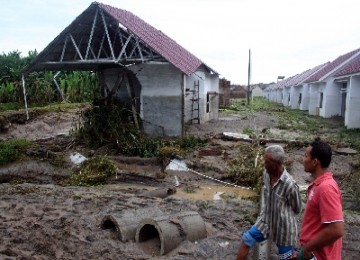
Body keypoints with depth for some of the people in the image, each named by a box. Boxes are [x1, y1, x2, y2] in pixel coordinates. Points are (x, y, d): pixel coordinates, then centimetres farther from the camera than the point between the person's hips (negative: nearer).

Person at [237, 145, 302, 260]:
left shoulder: (289, 184, -30)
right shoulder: (266, 174, -10)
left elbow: (296, 209, -12)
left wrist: (282, 214, 3)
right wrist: (264, 211, 12)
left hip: (283, 227, -6)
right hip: (265, 221, 6)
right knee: (246, 241, 6)